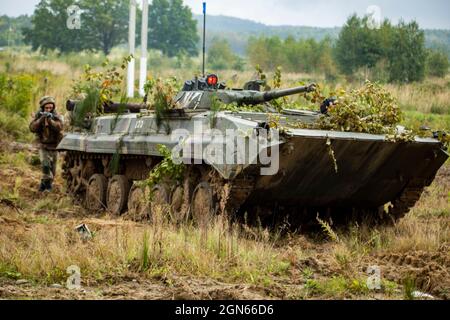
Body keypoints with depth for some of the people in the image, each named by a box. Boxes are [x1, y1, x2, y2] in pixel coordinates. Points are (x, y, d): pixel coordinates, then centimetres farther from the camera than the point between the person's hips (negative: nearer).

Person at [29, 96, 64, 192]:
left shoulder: (57, 117, -5)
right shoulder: (38, 116, -2)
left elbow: (59, 127, -24)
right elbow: (32, 128, -16)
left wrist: (50, 120, -35)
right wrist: (41, 119, -27)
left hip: (54, 146, 1)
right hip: (43, 146, -1)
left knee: (52, 168, 9)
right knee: (45, 164, -21)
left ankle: (44, 183, 25)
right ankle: (48, 182, -10)